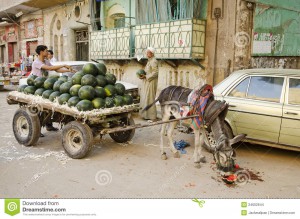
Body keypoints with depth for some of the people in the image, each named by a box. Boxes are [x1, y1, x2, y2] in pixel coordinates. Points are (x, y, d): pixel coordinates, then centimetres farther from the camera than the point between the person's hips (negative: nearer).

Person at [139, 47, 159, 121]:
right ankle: (147, 115, 20)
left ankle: (153, 117, -1)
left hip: (151, 83, -10)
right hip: (147, 82, 10)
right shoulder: (149, 61, 16)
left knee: (149, 99, -7)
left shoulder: (153, 61, -14)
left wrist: (146, 76, -19)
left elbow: (155, 73, -21)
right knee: (145, 98, 12)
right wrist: (144, 75, 7)